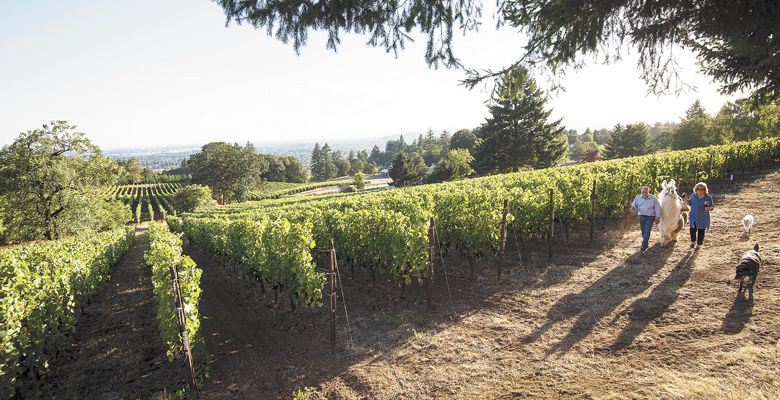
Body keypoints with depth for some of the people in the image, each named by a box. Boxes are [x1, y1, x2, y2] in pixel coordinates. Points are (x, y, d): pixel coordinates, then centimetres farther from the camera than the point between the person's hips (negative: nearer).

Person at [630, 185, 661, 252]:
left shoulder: (653, 198, -1)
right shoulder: (638, 198, 5)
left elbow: (657, 208, 2)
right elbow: (634, 206, 5)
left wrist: (657, 217, -3)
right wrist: (633, 208, -20)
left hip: (650, 217, -3)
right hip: (641, 216, 3)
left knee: (647, 231, -12)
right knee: (643, 231, 9)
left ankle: (644, 246, -16)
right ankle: (646, 243, 24)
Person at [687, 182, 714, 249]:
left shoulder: (708, 198, -10)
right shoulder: (693, 195, -2)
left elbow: (712, 207, -2)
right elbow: (689, 203, 12)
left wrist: (708, 208, -24)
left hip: (703, 219, -2)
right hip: (693, 218, 2)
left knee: (701, 232, 6)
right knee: (692, 230, 7)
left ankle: (699, 244, 23)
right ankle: (693, 242, 34)